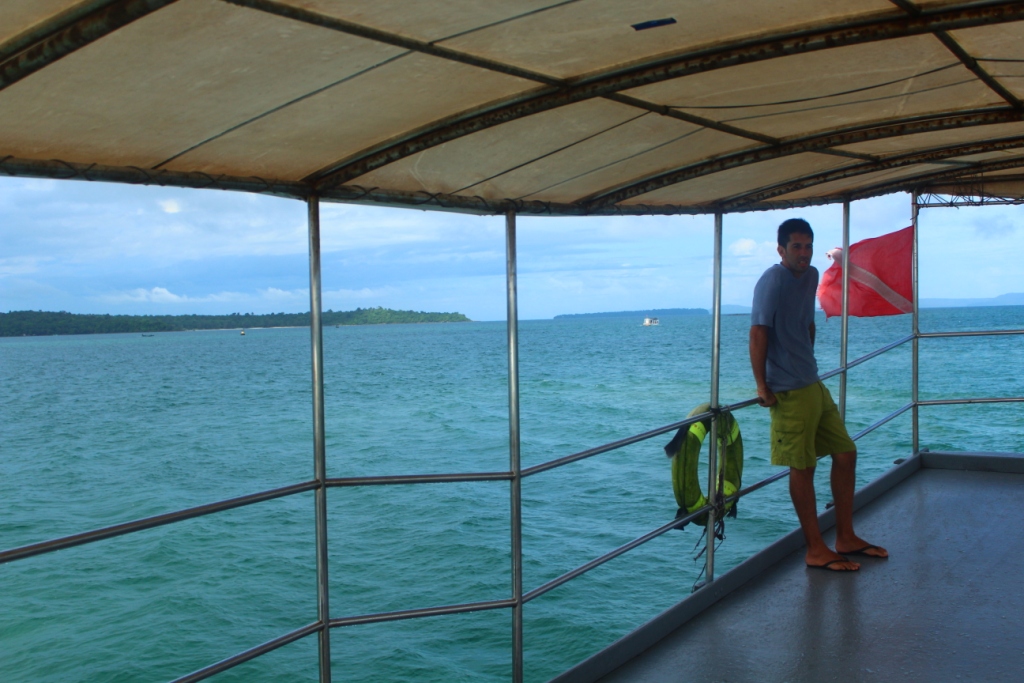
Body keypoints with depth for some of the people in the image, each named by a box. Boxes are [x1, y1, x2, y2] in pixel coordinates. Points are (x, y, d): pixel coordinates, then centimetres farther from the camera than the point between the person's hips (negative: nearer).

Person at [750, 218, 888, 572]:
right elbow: (758, 333, -19)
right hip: (789, 392, -9)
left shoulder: (811, 276, 11)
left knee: (845, 453, 13)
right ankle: (816, 550, 9)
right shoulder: (772, 281, -15)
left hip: (813, 384, 9)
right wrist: (762, 386, -20)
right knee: (802, 467, -1)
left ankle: (846, 538, 25)